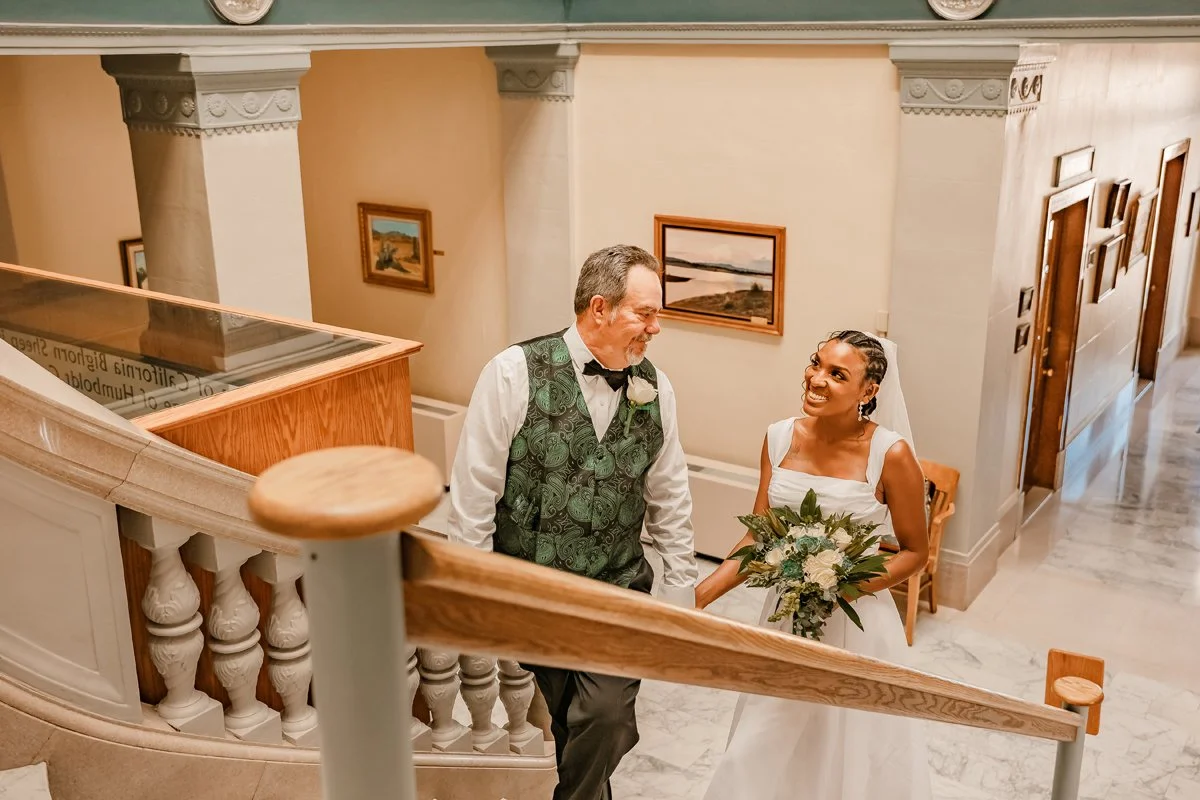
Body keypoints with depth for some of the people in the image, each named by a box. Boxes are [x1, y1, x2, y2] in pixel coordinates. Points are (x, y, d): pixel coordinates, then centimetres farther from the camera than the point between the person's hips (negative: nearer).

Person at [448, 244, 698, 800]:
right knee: (570, 722, 11)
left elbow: (670, 500, 8)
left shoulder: (655, 388, -1)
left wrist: (680, 592, 9)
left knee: (605, 716, -13)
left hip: (618, 587, 2)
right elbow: (472, 491, -9)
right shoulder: (514, 373, -13)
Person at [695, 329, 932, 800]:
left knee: (849, 758, 13)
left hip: (856, 624, -4)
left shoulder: (890, 454, -16)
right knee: (761, 754, 16)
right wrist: (699, 595, -9)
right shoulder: (781, 438, -4)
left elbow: (914, 551, -5)